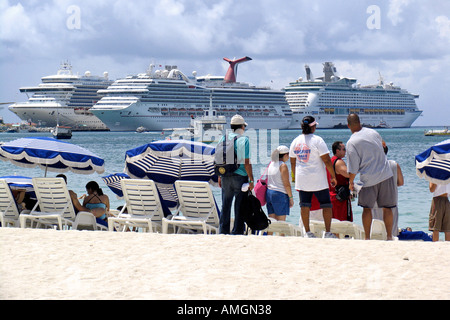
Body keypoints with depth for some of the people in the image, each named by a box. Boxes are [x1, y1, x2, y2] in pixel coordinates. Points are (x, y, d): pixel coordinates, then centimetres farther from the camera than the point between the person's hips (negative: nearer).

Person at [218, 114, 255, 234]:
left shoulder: (223, 138, 4)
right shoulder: (244, 140, -10)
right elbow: (247, 162, -12)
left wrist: (219, 177, 17)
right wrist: (251, 180, -7)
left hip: (226, 177, 4)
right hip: (240, 177, -4)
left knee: (225, 206, 12)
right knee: (239, 207, 4)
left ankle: (223, 231, 14)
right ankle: (237, 231, 6)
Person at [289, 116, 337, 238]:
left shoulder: (295, 141, 6)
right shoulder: (317, 140, -12)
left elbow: (292, 163, 14)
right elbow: (327, 161, -13)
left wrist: (296, 178, 25)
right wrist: (333, 176, -4)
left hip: (302, 179, 5)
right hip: (318, 180, -5)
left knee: (304, 205, 9)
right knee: (326, 205, 4)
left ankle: (307, 232, 9)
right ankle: (328, 233, 1)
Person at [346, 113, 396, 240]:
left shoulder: (352, 142, -10)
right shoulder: (373, 132, 4)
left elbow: (353, 168, -9)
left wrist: (351, 182, 6)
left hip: (368, 179, -3)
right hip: (386, 175, 3)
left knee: (367, 208, 8)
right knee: (387, 207, 7)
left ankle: (367, 237, 7)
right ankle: (389, 236, 9)